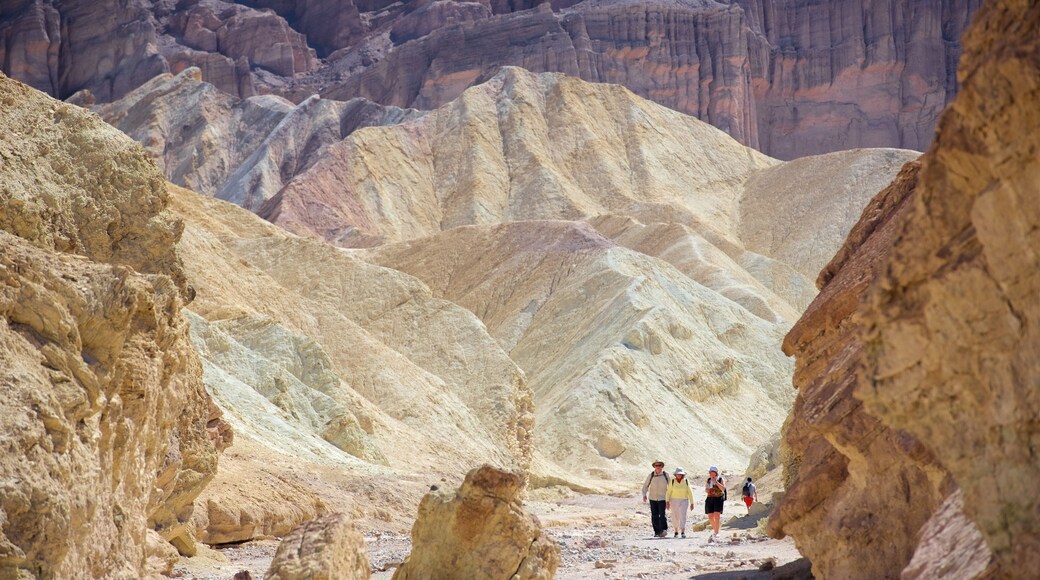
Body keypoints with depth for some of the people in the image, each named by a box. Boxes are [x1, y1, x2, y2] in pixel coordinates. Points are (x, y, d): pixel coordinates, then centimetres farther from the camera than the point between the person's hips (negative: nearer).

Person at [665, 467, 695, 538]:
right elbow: (668, 492, 0)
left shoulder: (686, 482, -3)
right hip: (674, 501, 1)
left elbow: (690, 493, 1)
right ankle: (676, 532, 22)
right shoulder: (672, 482, -2)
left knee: (682, 516, -17)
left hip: (684, 501, -1)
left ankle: (683, 532, -21)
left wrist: (692, 503, 0)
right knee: (675, 517, 5)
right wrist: (667, 502, -11)